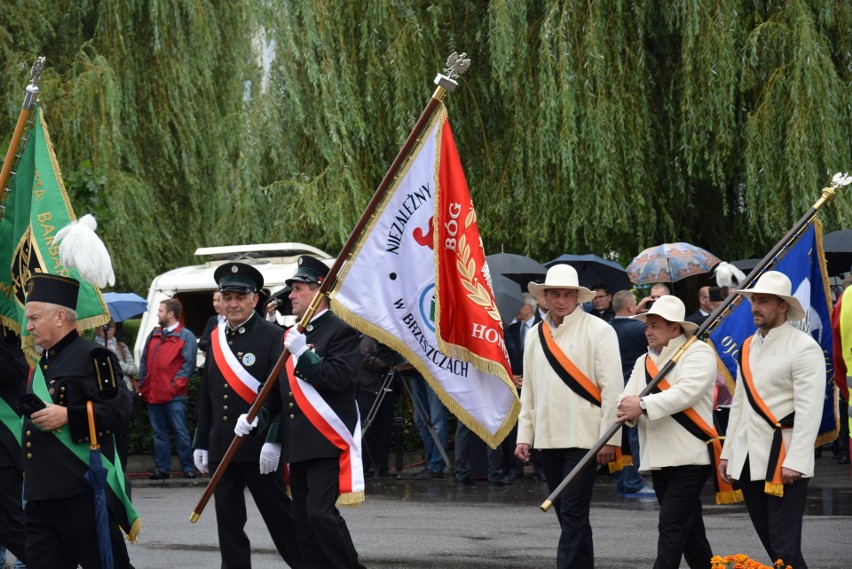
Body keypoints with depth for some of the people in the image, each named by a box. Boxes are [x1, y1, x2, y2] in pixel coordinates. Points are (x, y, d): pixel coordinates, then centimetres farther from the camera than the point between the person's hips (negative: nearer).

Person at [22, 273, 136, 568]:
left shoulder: (92, 357, -7)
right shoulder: (43, 364, 20)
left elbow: (118, 408, -17)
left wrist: (68, 416, -24)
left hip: (83, 493, -8)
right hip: (40, 496, 8)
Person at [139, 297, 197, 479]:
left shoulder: (185, 336, -3)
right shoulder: (154, 335, 16)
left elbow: (189, 363, -9)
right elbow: (144, 361, 18)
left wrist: (176, 384, -14)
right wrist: (142, 384, 9)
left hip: (173, 395, -6)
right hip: (152, 394, 6)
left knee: (180, 431, -5)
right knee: (159, 433, 9)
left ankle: (188, 467, 0)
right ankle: (162, 468, 13)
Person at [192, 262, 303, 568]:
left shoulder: (272, 336, -7)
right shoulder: (215, 338, 11)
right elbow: (206, 396, 15)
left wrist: (274, 441, -19)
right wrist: (201, 442, 13)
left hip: (259, 448, -6)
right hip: (221, 448, 6)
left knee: (279, 516, 2)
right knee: (228, 522, 8)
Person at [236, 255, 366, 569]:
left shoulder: (340, 332, -6)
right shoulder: (291, 336, 18)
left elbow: (338, 378, -19)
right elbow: (278, 390, 21)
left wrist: (303, 354, -18)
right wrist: (257, 415, 6)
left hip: (329, 443, -8)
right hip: (297, 446, 8)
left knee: (320, 512, -17)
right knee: (304, 524, 6)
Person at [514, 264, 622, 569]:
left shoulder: (598, 330, -4)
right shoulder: (535, 335, 13)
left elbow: (612, 387, -8)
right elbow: (528, 390, 18)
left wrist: (610, 439, -12)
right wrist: (524, 435, 12)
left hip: (583, 438, -6)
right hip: (547, 438, 6)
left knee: (573, 514, -10)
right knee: (566, 514, 10)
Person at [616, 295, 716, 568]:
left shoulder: (698, 353, -4)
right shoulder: (644, 361, 19)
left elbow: (686, 392, -20)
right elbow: (629, 398, 9)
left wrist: (643, 405, -23)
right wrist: (628, 409, -16)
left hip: (689, 457, -7)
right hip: (659, 460, 7)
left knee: (671, 528, -13)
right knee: (689, 530, 12)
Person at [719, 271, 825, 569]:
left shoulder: (803, 348, -9)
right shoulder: (748, 347, 15)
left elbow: (809, 410, -16)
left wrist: (794, 462, -21)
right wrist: (727, 452, 17)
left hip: (782, 461, -8)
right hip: (749, 461, 8)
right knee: (768, 541, 11)